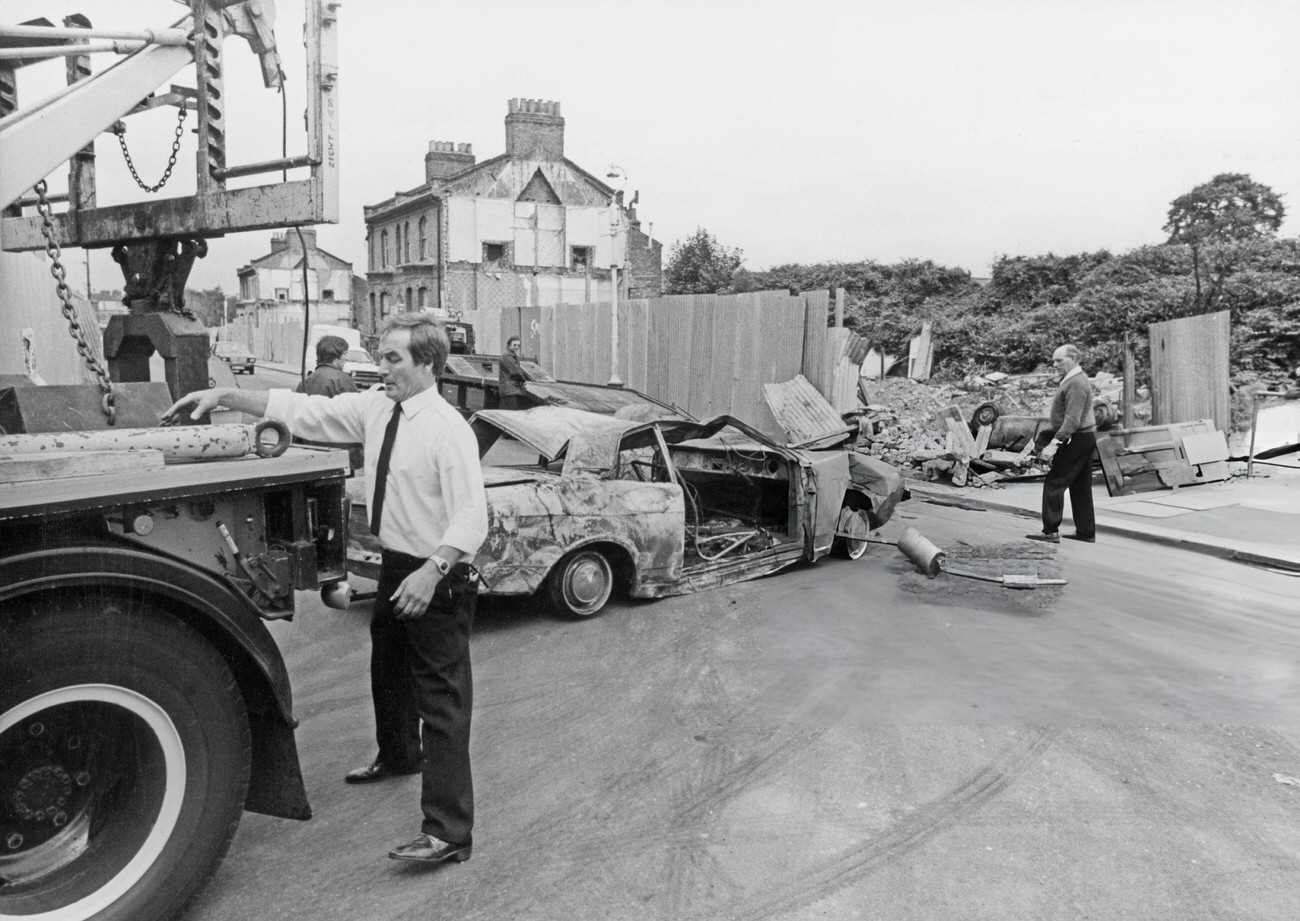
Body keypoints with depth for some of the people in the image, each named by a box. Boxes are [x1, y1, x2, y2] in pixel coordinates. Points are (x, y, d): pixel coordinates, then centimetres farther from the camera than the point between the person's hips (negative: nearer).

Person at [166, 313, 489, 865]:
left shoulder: (448, 429, -21)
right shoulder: (374, 409, 2)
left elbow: (470, 517, -26)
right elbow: (304, 411, 4)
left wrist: (432, 571, -35)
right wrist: (224, 396, -1)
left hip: (439, 579, -9)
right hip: (396, 566, 9)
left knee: (442, 696, -5)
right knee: (388, 669, 28)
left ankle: (448, 831, 2)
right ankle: (398, 756, 55)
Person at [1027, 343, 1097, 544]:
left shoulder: (1076, 383, -18)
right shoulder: (1072, 379, 16)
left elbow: (1073, 419, -27)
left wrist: (1055, 443, -32)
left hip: (1076, 439, -11)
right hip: (1084, 438, 11)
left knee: (1054, 483, -9)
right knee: (1080, 487, 13)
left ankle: (1051, 531, -9)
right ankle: (1086, 532, 19)